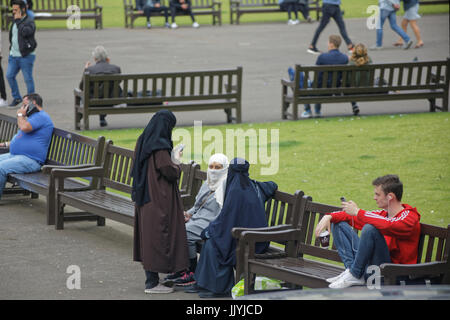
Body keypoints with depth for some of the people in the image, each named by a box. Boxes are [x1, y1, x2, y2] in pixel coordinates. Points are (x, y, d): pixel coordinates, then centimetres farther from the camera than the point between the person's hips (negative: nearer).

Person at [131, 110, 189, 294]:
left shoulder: (143, 142, 8)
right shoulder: (160, 147, -19)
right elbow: (171, 173, -19)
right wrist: (176, 161, 1)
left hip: (144, 199, 9)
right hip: (159, 200, -9)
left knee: (148, 236, 13)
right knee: (158, 237, -4)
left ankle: (150, 279, 18)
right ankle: (152, 283, -3)